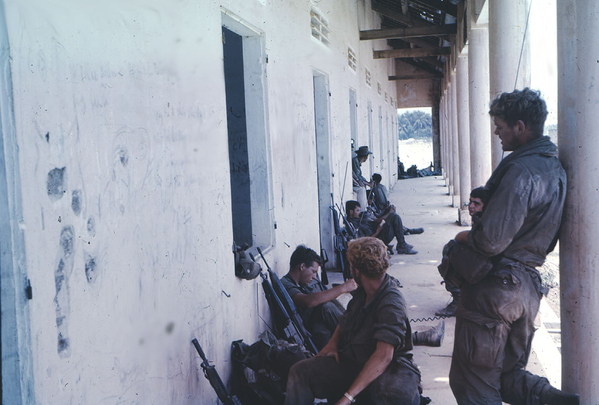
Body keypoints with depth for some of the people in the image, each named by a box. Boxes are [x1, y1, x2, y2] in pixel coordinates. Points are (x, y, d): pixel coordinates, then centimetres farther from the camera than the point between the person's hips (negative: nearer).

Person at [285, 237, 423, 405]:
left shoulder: (391, 303, -21)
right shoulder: (362, 292, 7)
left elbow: (384, 355, -31)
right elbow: (347, 319, 28)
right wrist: (333, 342, 5)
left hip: (385, 370, -8)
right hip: (349, 363, 8)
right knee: (300, 371, -13)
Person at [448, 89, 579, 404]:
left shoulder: (521, 171, -21)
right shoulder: (555, 168, 10)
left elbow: (490, 241, -26)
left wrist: (464, 236, -5)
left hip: (496, 288, -9)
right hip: (528, 286, 10)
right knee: (508, 373, 22)